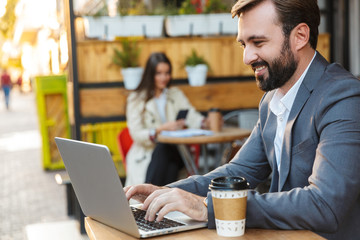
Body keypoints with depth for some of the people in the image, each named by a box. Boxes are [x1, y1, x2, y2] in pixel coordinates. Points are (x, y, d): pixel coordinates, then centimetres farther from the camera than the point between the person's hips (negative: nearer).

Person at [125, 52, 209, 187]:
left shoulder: (176, 94, 17)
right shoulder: (136, 99, 4)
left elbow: (192, 116, 0)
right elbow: (136, 134, -7)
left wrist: (207, 122, -23)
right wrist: (162, 128, -23)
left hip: (173, 154, 2)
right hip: (145, 155, -2)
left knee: (164, 149, -32)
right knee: (162, 148, -35)